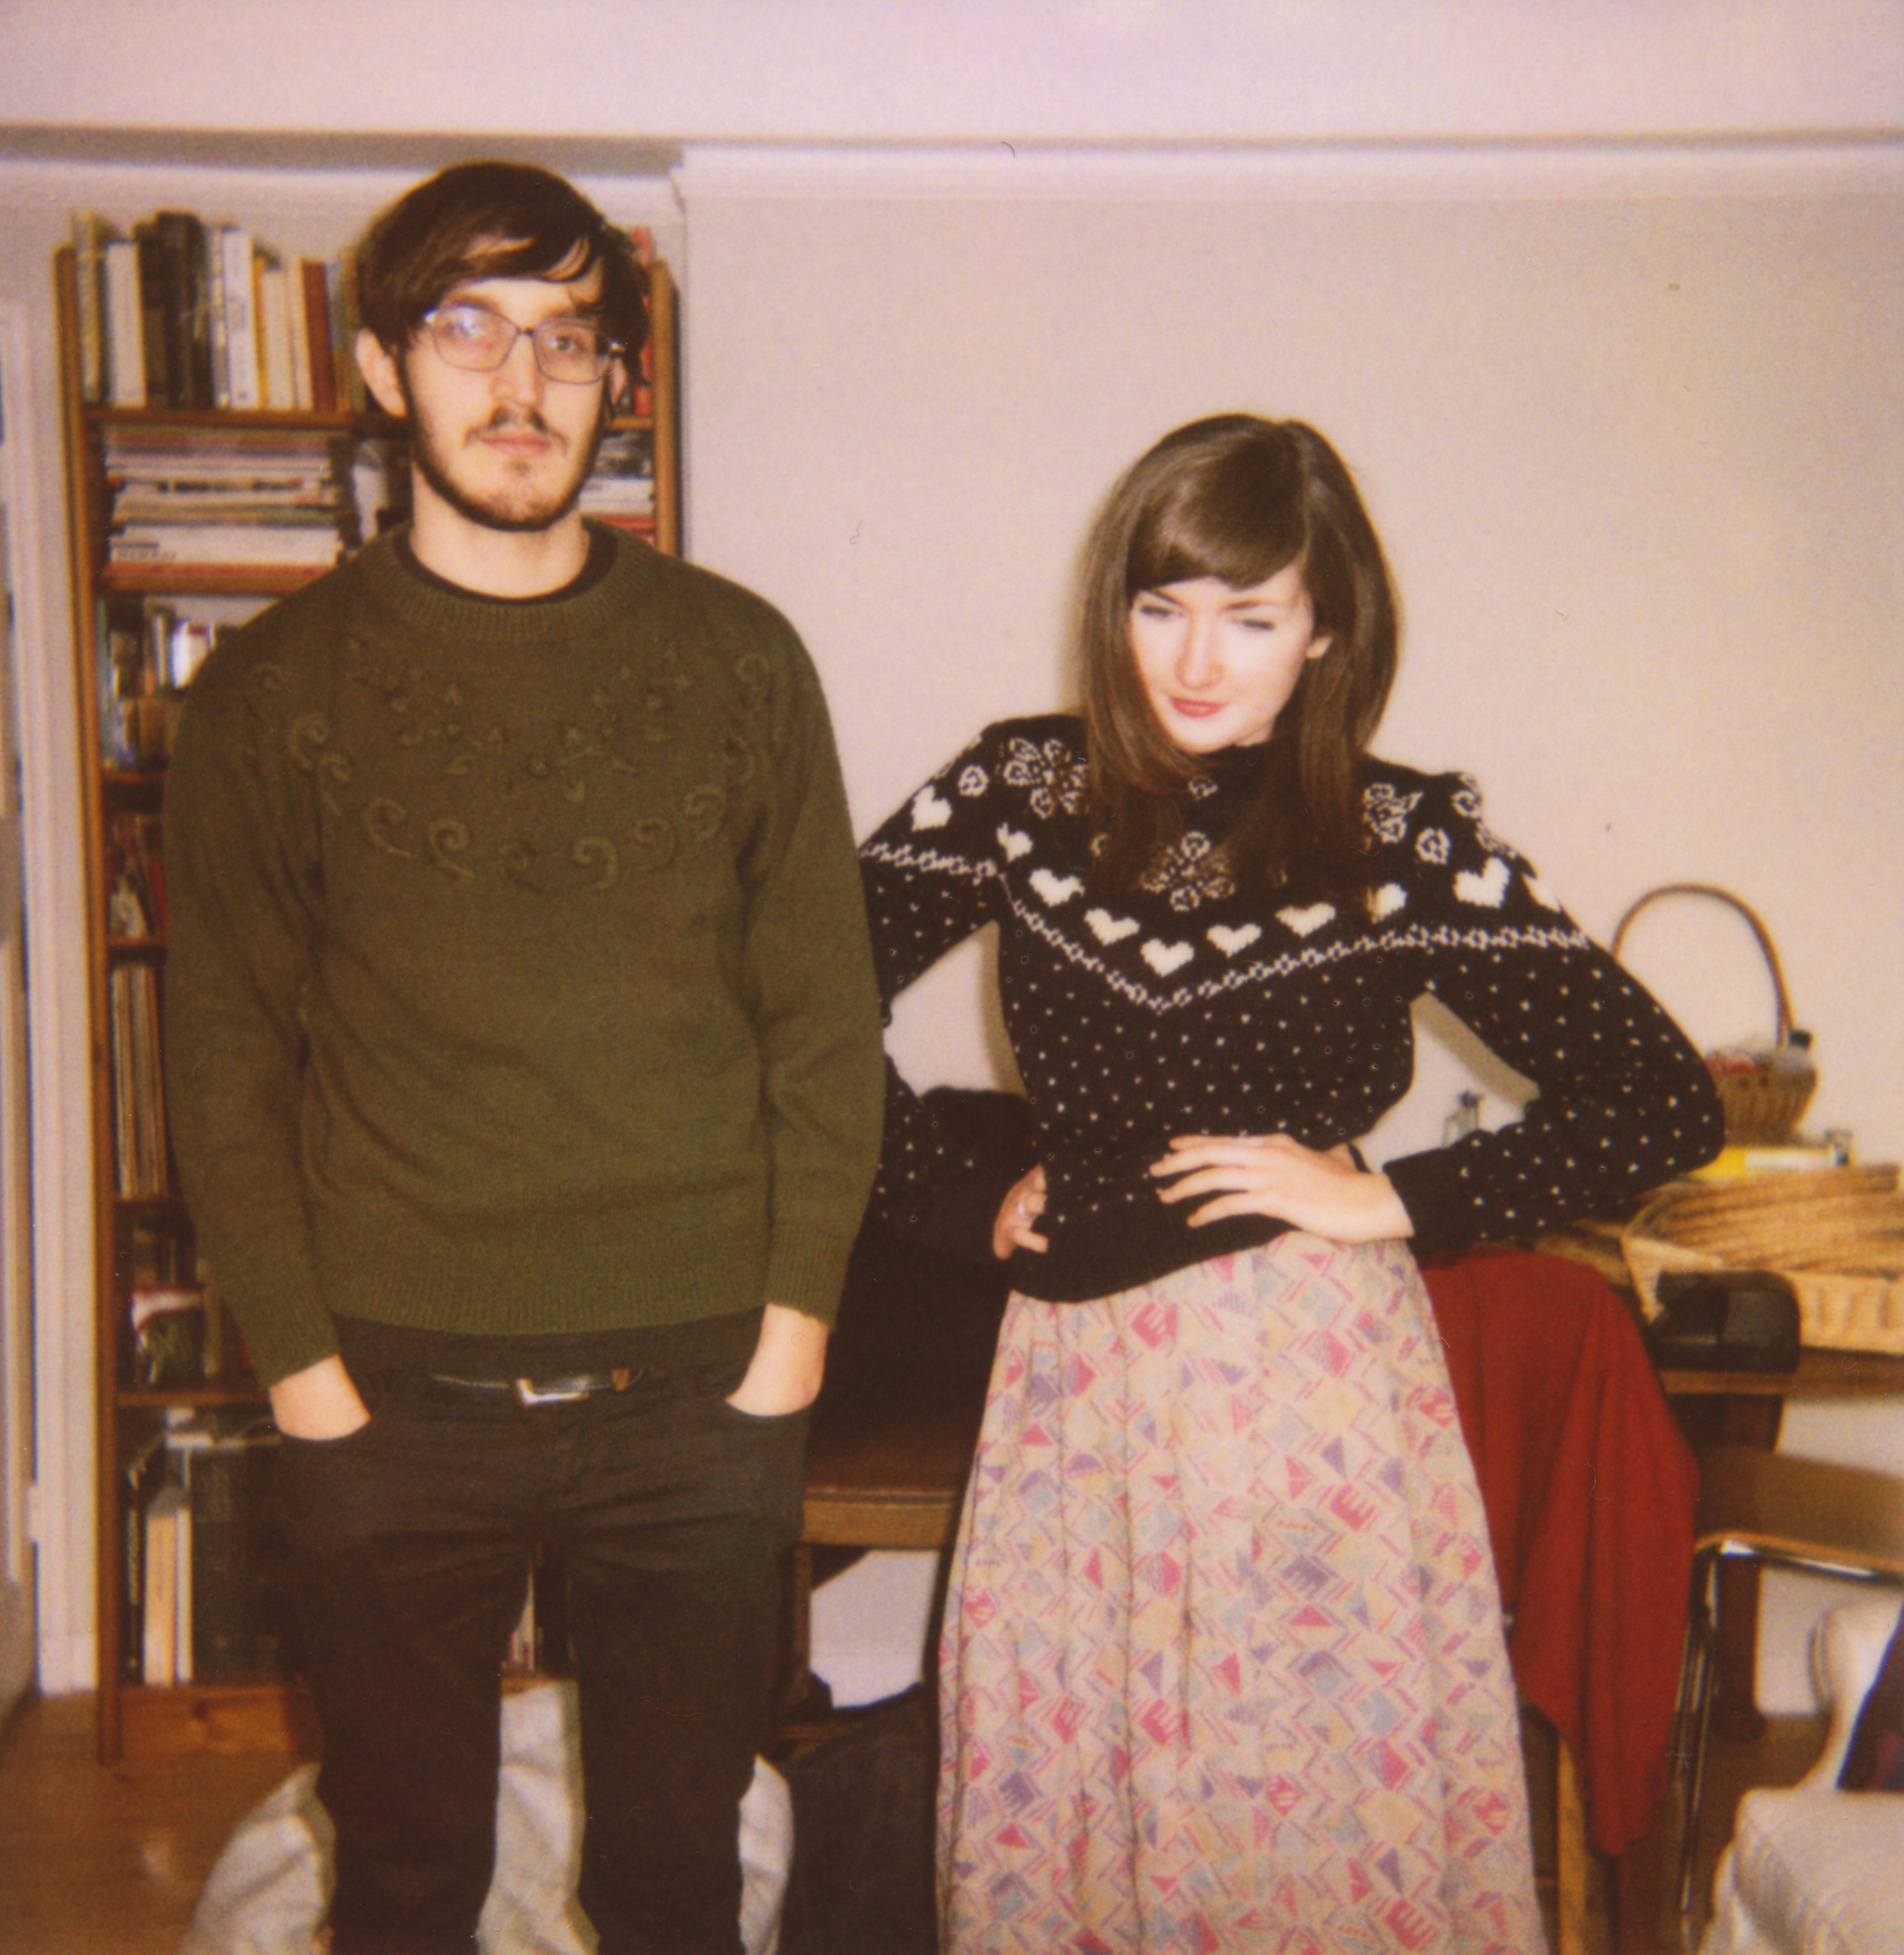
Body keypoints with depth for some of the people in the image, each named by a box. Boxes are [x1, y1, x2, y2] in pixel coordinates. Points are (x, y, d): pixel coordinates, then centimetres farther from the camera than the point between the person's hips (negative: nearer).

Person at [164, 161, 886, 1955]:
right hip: (395, 1400, 0)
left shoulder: (736, 659, 2)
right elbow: (225, 1056, 2)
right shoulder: (272, 692, 1)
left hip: (695, 1386, 1)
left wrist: (800, 1300, -1)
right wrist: (293, 1349, -3)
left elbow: (823, 1010, 4)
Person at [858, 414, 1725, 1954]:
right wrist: (966, 1199, -1)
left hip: (1314, 1384, -2)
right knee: (1056, 1818, 13)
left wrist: (1392, 1201, -9)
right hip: (1073, 1377, 2)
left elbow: (1667, 1103, -7)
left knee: (1325, 1822, 10)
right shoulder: (1021, 788, 1)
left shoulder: (1408, 836, -4)